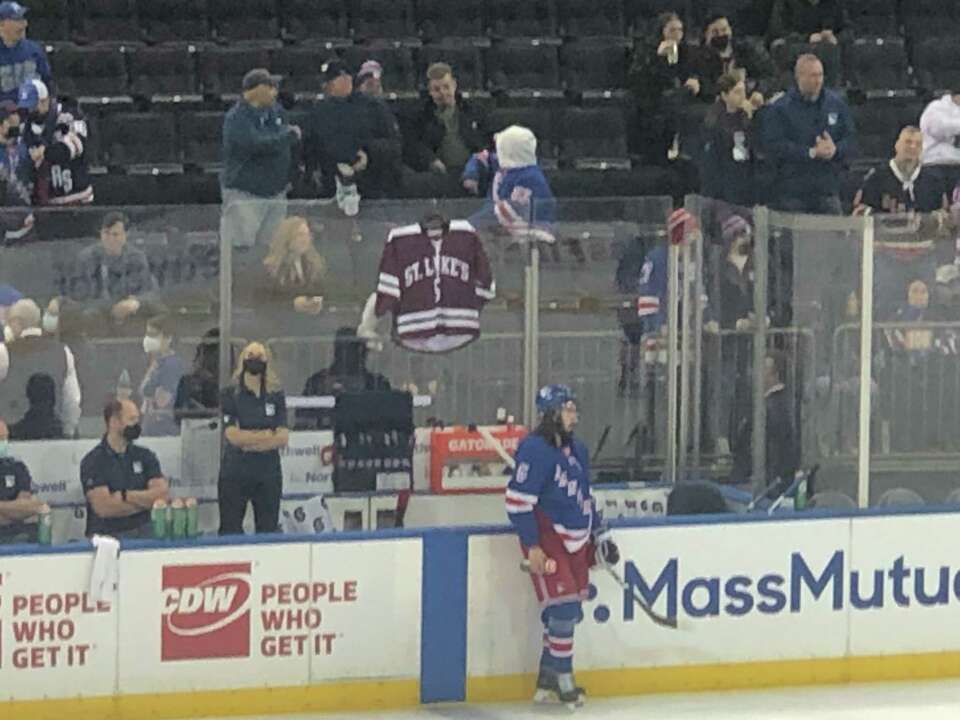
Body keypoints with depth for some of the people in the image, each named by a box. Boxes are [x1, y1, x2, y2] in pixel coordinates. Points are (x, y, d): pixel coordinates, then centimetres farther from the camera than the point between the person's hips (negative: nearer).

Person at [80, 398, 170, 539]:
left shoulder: (145, 456, 13)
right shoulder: (92, 462, 0)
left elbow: (163, 494, 0)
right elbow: (103, 507, -12)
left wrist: (126, 495, -10)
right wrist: (147, 500, -5)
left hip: (143, 532, 4)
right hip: (105, 536, -3)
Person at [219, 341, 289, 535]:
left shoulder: (275, 396, 6)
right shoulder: (231, 395, -1)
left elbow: (283, 438, -3)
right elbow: (233, 435, -12)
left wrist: (248, 440, -13)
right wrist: (267, 435, -7)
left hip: (268, 473, 3)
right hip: (235, 474, -3)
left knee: (268, 530, 4)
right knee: (230, 530, -3)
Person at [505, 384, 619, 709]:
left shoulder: (576, 450, 12)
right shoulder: (535, 450, -15)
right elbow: (518, 500, -18)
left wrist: (600, 535, 20)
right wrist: (532, 547, -20)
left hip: (575, 540, 8)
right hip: (546, 540, -8)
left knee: (571, 608, 9)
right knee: (563, 604, -14)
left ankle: (549, 675, 19)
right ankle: (562, 676, -5)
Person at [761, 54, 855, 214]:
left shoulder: (836, 103, 9)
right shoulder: (779, 109, -4)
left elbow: (851, 138, 9)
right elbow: (774, 146, -13)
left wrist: (835, 150, -14)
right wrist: (811, 153, -18)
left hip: (828, 190, 3)